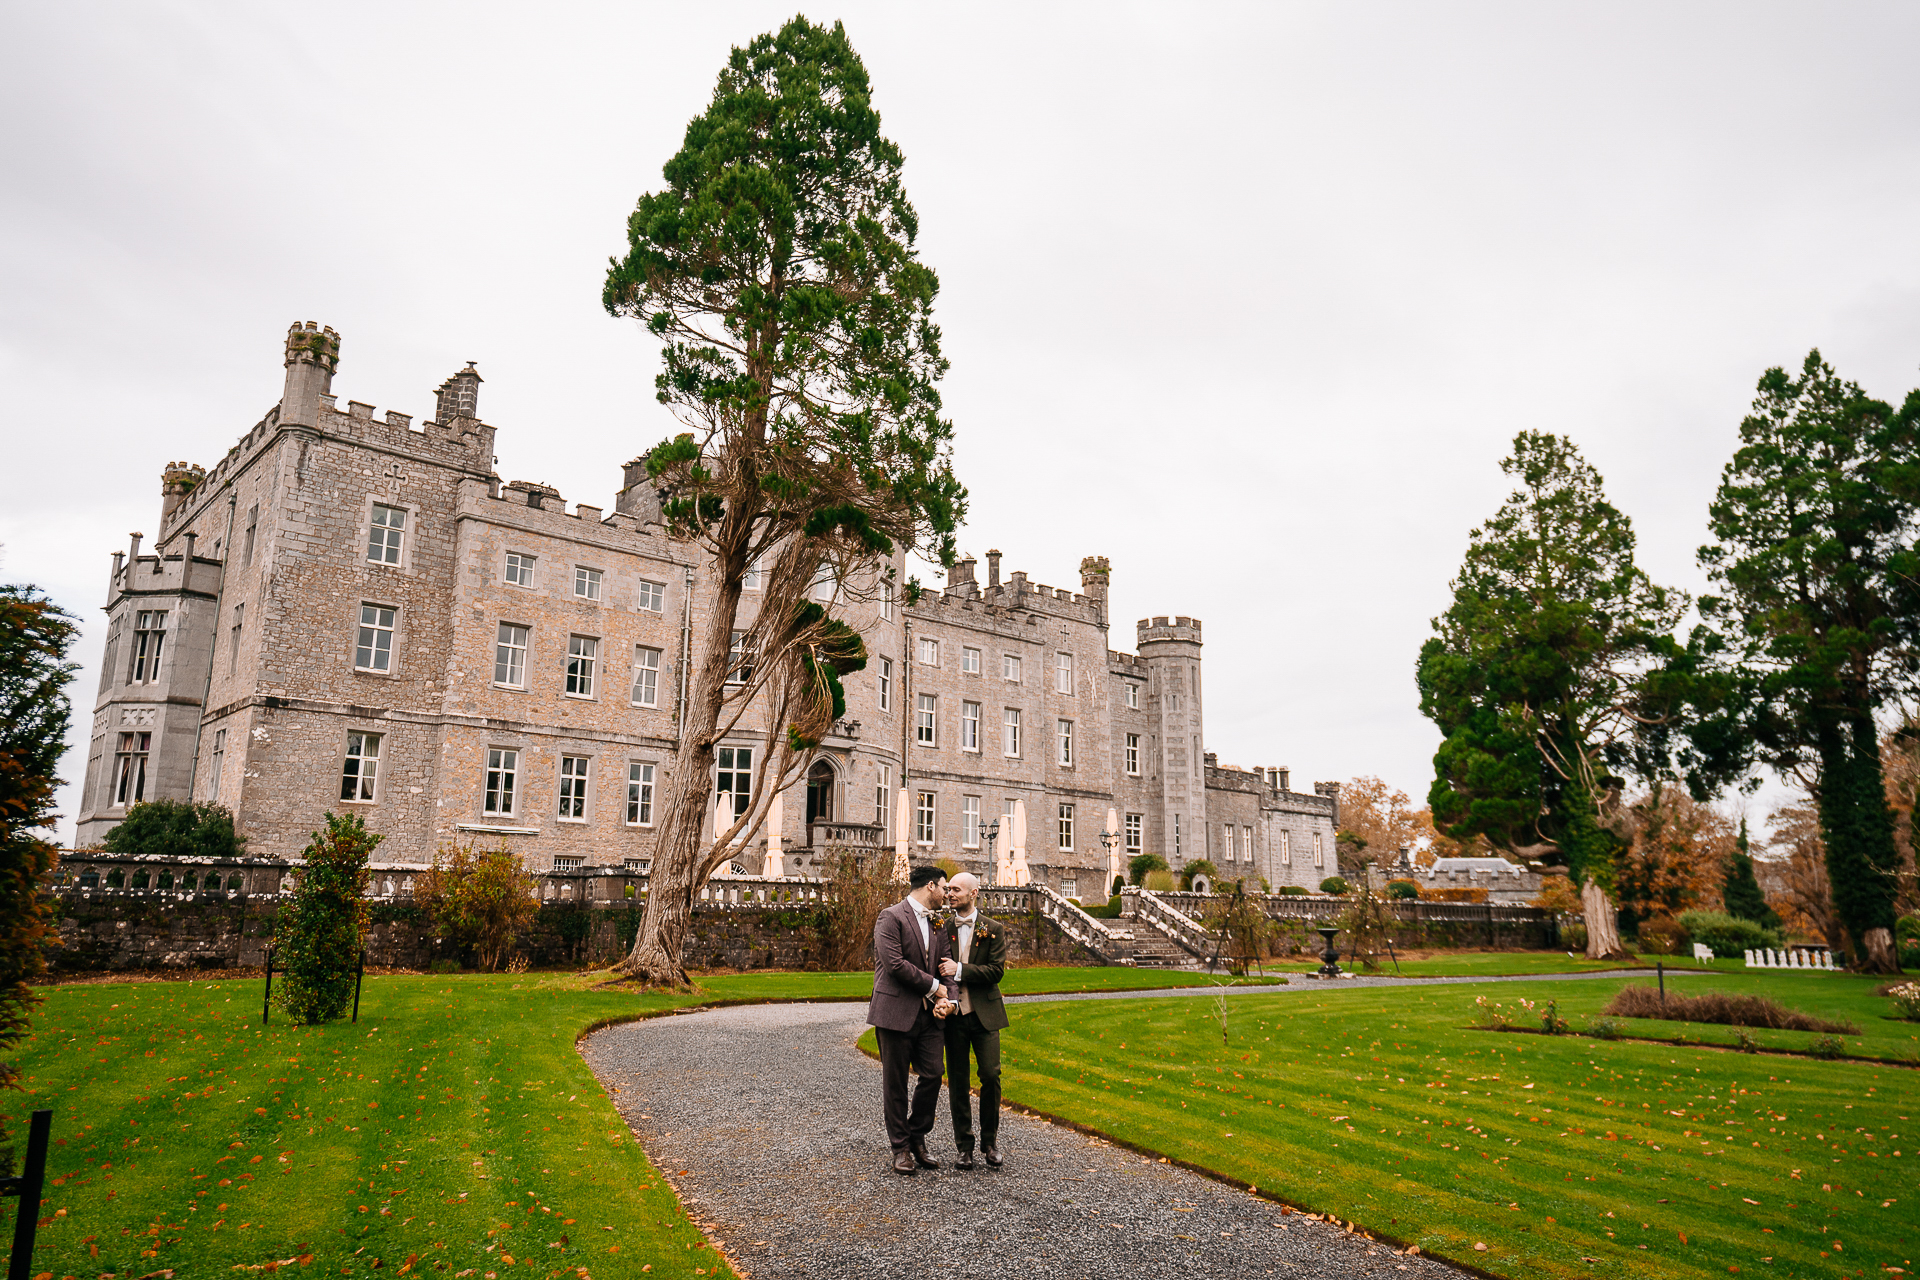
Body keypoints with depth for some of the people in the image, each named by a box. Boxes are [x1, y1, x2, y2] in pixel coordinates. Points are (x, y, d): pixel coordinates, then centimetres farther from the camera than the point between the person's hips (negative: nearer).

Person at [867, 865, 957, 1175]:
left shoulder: (937, 924, 15)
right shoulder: (891, 917, -9)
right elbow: (895, 963, -19)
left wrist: (945, 998, -7)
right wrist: (933, 986, -11)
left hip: (928, 1014, 6)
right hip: (896, 1012, -6)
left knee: (933, 1076, 3)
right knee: (895, 1083, 4)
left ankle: (917, 1138, 23)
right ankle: (901, 1147, 17)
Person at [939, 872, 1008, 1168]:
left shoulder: (993, 930, -1)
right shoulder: (942, 928, 5)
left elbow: (996, 971, -8)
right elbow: (936, 968, 10)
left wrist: (960, 970, -16)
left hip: (984, 1014, -2)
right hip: (953, 1014, 2)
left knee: (990, 1076, -3)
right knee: (957, 1082, 5)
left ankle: (989, 1143, 15)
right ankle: (964, 1147, 17)